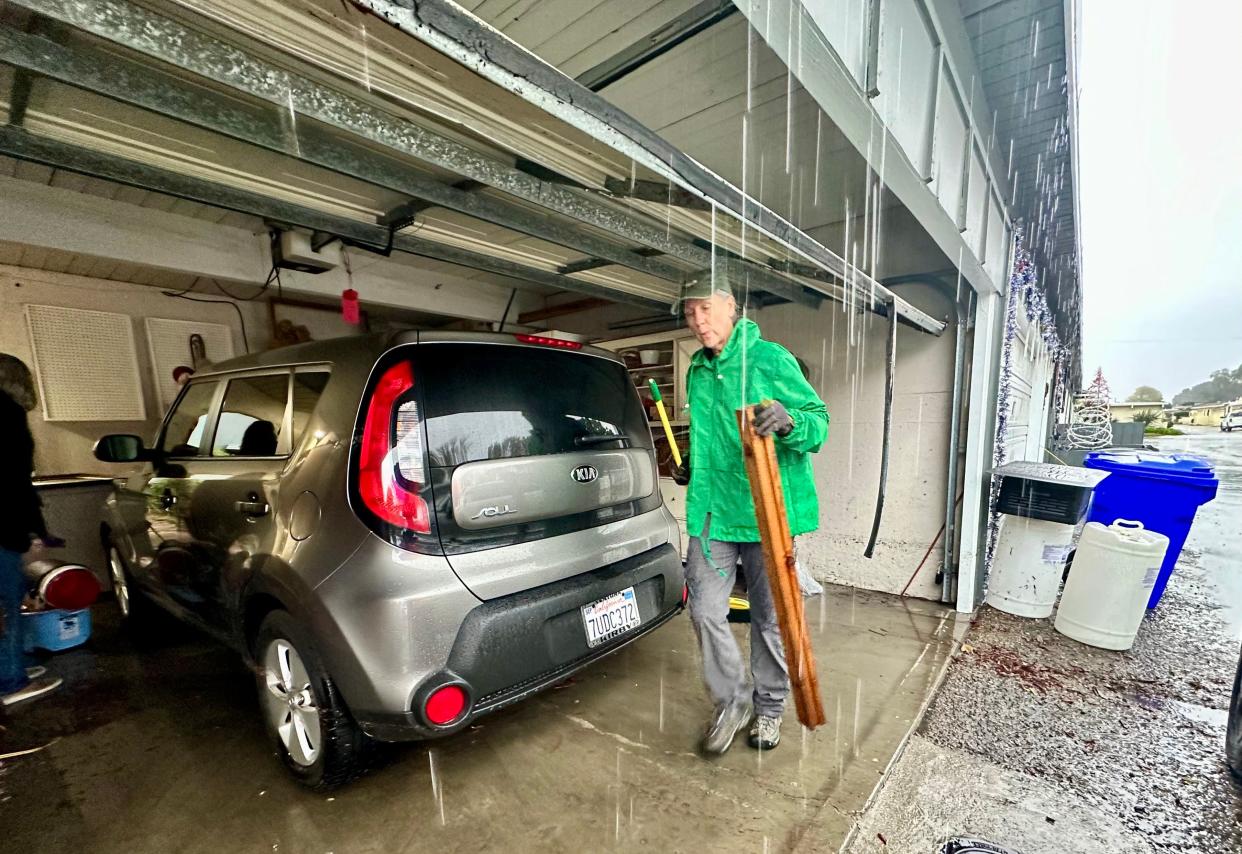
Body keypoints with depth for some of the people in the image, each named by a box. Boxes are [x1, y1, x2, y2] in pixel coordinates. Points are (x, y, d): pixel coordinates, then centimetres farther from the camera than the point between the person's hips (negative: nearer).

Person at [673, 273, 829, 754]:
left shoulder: (771, 358, -8)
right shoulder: (697, 371, 11)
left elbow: (819, 422, -10)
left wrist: (789, 421, -30)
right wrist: (694, 465, 10)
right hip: (711, 511, 5)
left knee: (770, 616, 11)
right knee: (706, 611, 5)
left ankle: (769, 706, 36)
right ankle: (731, 702, 29)